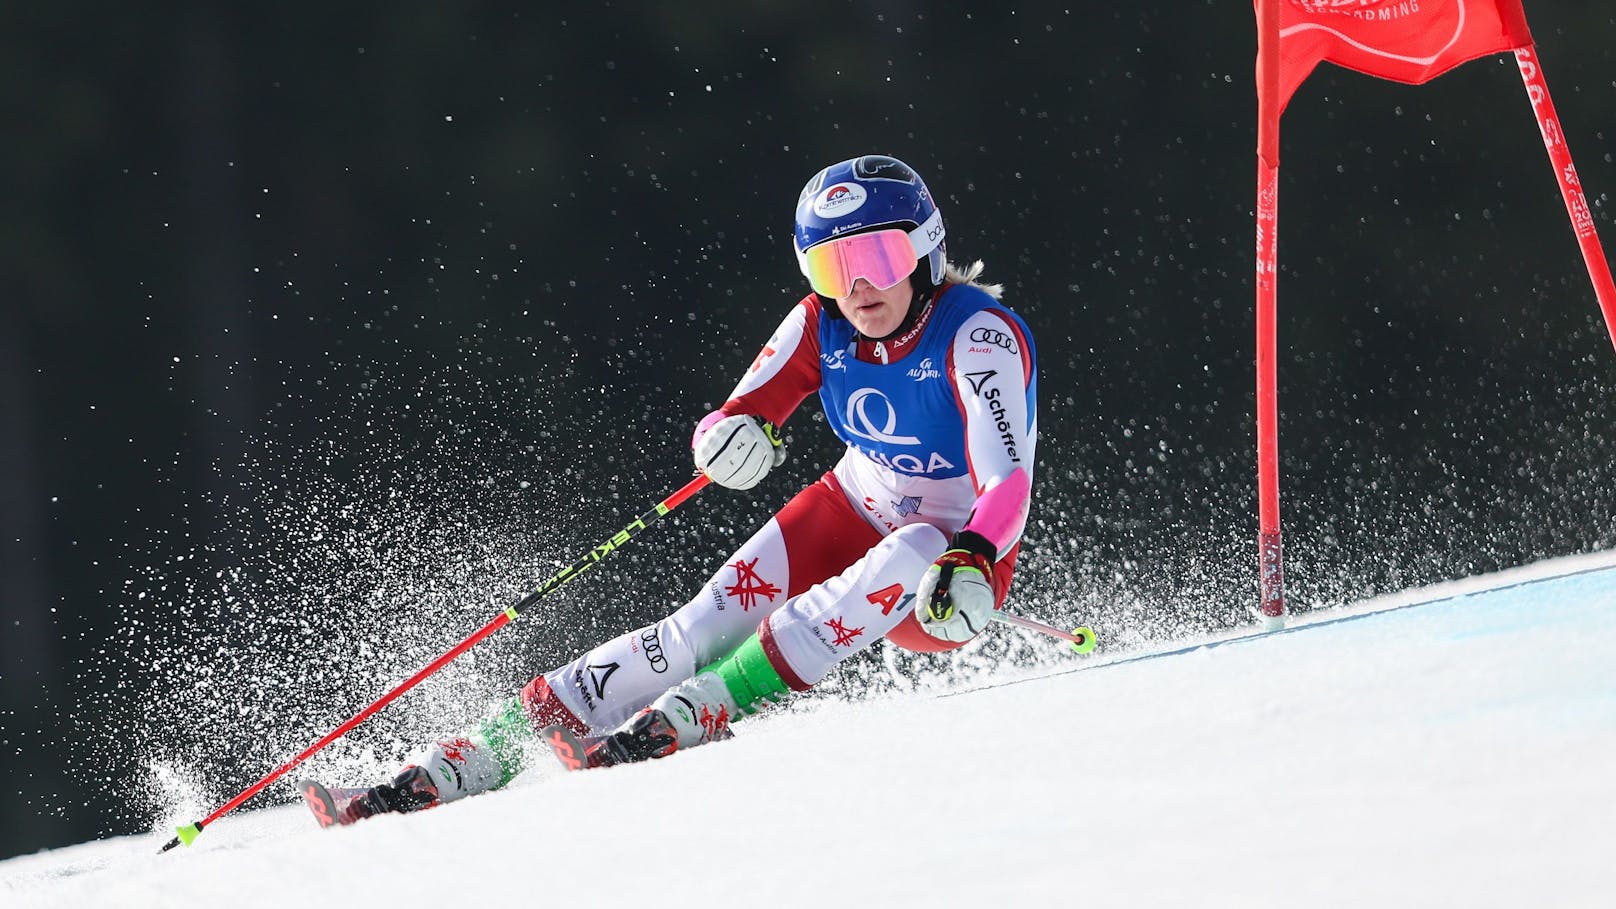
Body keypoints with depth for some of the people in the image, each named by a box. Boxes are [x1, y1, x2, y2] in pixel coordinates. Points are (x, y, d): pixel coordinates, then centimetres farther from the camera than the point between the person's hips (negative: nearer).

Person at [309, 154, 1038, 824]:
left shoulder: (978, 335, -24)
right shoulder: (821, 326, -9)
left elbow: (1008, 484, -33)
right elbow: (730, 427, -6)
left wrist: (970, 566, -54)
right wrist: (732, 437, -31)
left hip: (957, 554, -4)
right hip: (850, 515, 4)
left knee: (913, 557, -37)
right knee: (709, 625, -18)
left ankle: (697, 712, -39)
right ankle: (470, 759, -24)